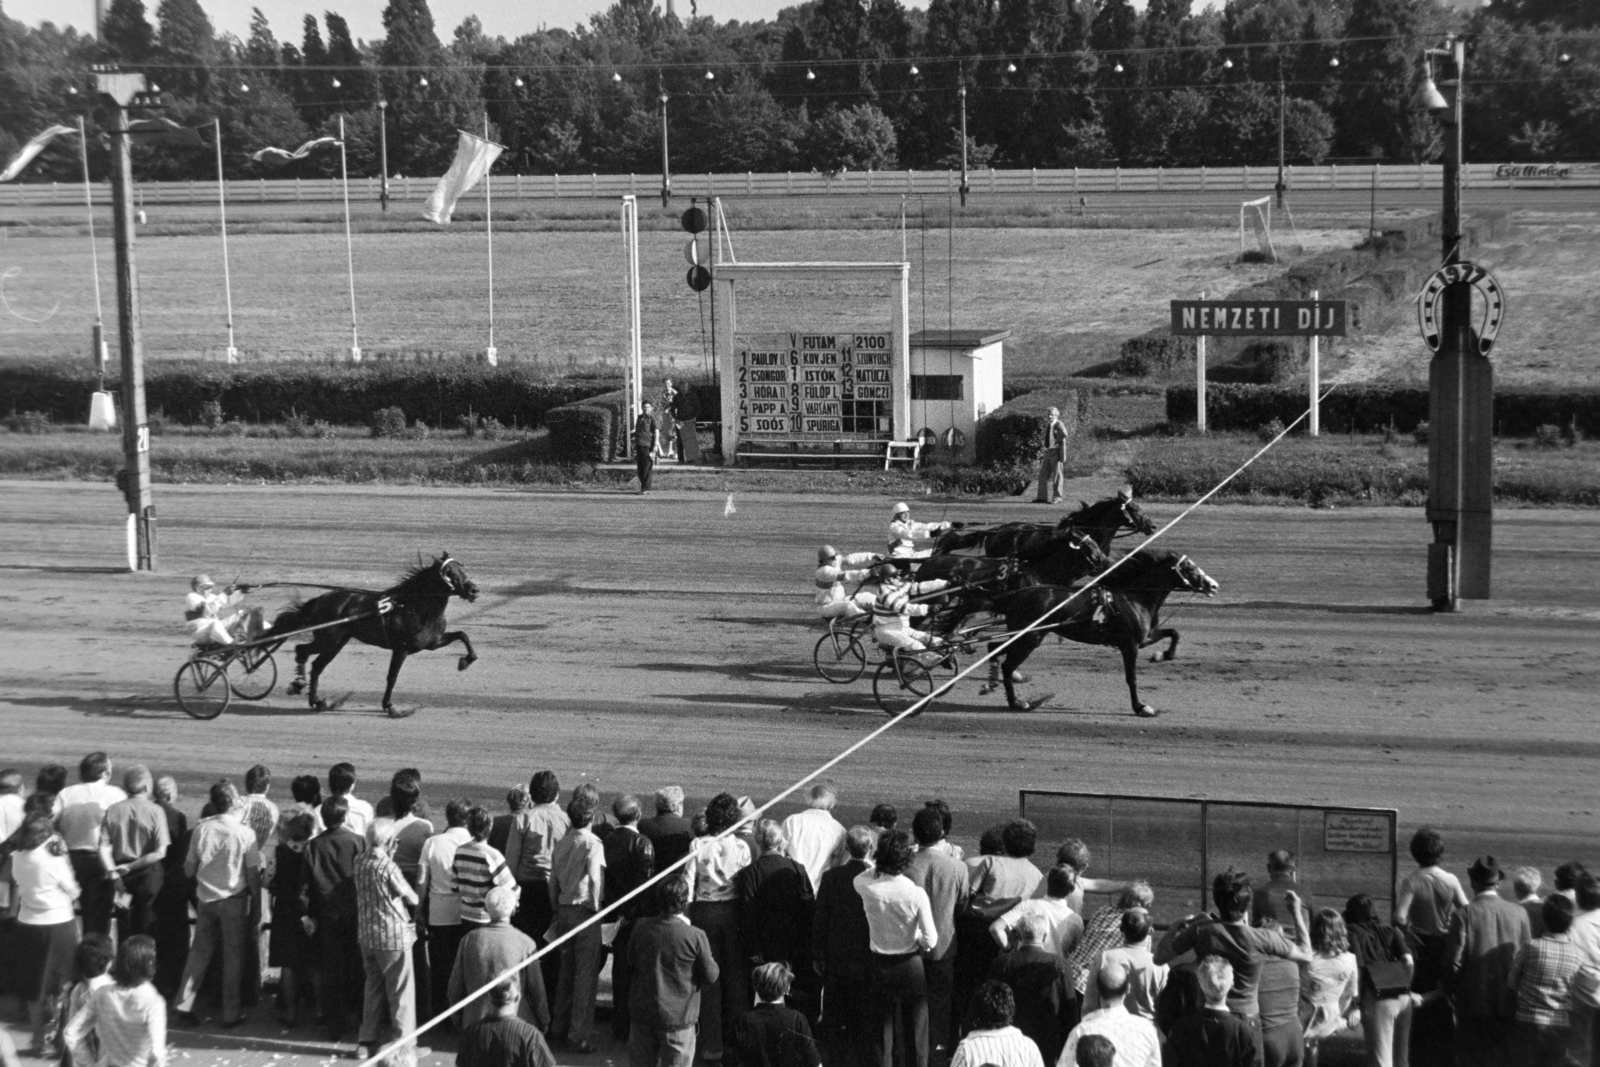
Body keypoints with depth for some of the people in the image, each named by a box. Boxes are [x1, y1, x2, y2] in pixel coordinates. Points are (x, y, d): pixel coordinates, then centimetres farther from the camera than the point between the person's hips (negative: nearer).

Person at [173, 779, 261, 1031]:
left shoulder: (201, 829, -6)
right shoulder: (245, 833, -14)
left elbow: (189, 869, 2)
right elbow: (253, 875, -9)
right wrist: (257, 906, 1)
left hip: (206, 897, 3)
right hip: (234, 899, -3)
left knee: (200, 951, 15)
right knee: (233, 956, 8)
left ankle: (184, 1003, 12)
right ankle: (231, 1013, 14)